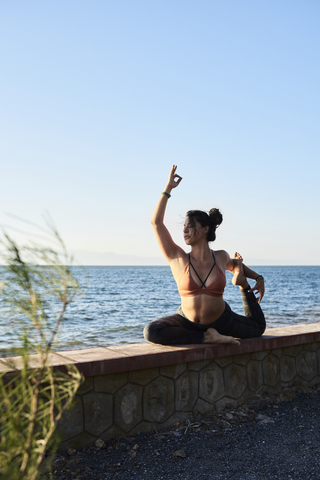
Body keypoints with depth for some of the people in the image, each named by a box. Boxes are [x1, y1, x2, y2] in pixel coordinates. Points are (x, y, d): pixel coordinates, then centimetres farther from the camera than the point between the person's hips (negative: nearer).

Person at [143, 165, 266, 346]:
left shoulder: (221, 257, -8)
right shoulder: (179, 259, -14)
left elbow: (235, 264, 19)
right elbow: (156, 222, -19)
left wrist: (259, 278, 8)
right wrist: (169, 188, -14)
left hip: (220, 320, 1)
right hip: (187, 321, -1)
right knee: (151, 332, -29)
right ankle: (207, 337, -21)